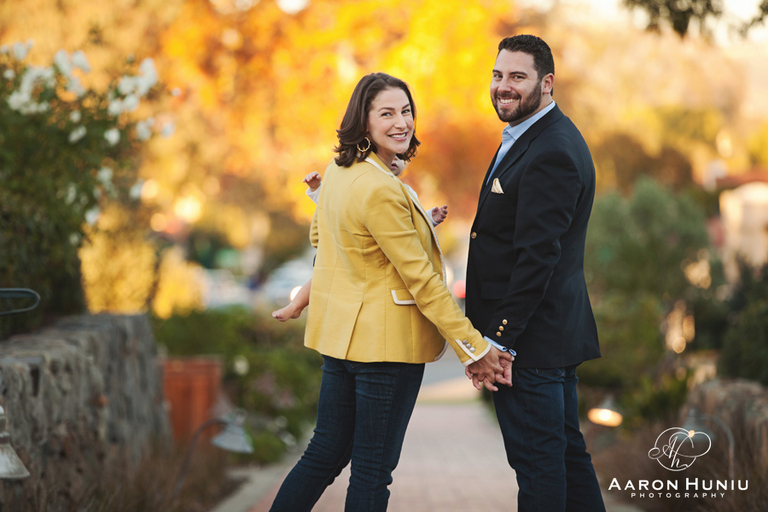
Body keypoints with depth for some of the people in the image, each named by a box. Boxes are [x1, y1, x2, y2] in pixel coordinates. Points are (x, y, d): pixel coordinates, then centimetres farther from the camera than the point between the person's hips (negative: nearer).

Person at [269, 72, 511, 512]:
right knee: (373, 471, 2)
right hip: (387, 341, -9)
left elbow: (319, 236, 21)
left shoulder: (338, 171, 5)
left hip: (342, 334, 9)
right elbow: (421, 278, -21)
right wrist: (475, 348, -16)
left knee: (327, 452, 17)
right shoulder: (381, 190, -22)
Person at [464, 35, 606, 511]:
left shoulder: (551, 153, -20)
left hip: (532, 338, -11)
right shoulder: (535, 136, 14)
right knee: (566, 449, 17)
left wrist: (496, 340, -21)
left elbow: (537, 257, -24)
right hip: (556, 330, 11)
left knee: (537, 459, -3)